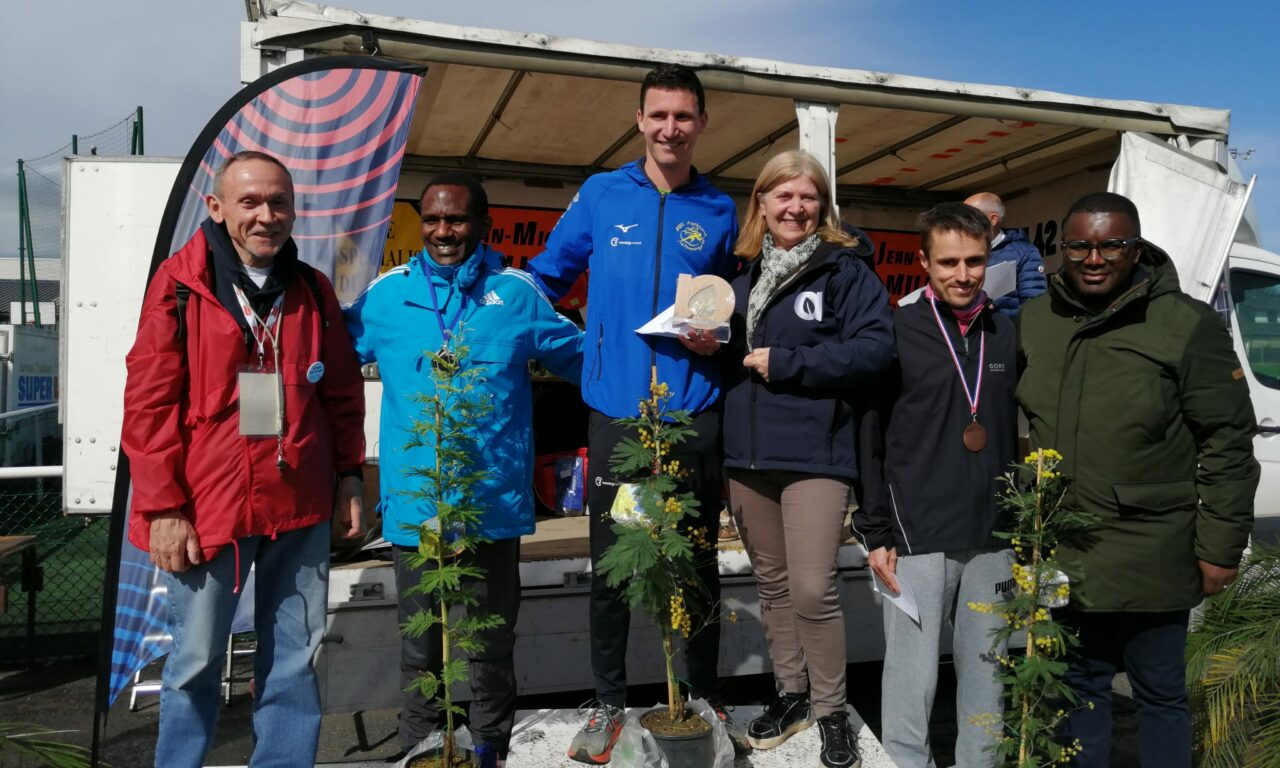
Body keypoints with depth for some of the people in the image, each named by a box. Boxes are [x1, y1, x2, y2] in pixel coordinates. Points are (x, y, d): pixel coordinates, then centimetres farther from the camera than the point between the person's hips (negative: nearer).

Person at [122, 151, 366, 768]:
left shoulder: (313, 291, 8)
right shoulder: (179, 285, -3)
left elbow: (344, 393, 13)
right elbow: (148, 404, -6)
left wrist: (349, 475, 8)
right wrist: (163, 507, -9)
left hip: (301, 508, 3)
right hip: (207, 509, -3)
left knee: (294, 658, 11)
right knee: (197, 662, 9)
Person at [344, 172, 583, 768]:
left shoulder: (517, 294, 1)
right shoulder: (387, 295, 2)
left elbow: (580, 358, 9)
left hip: (495, 501, 0)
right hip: (415, 504, 1)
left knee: (493, 640, 16)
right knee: (420, 647, 15)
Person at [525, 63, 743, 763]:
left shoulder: (719, 211, 8)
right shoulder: (601, 195, 4)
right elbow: (545, 278, 11)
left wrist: (719, 336, -1)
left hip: (693, 411, 1)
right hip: (615, 409, -1)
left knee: (698, 561, 10)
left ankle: (704, 702, 27)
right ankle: (608, 705, 23)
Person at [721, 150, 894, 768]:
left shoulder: (845, 270, -3)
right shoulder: (745, 276, 13)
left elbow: (875, 346, -16)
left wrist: (784, 363, -16)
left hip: (815, 453, -5)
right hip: (747, 453, 5)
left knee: (812, 589, -7)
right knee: (772, 584, 15)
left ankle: (832, 711, 15)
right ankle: (790, 693, 32)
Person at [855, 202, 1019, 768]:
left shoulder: (1006, 335, 9)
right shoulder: (897, 333, -4)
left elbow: (1019, 435, 15)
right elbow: (868, 439, -5)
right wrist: (876, 534, -8)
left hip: (992, 540, 5)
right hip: (916, 540, -4)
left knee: (985, 676, 14)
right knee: (912, 679, 0)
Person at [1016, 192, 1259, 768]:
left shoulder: (1186, 325, -10)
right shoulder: (1034, 320, 2)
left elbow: (1227, 444, -8)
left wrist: (1220, 548, -7)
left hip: (1151, 561, -4)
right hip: (1062, 553, 4)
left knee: (1159, 692, 13)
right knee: (1080, 684, 20)